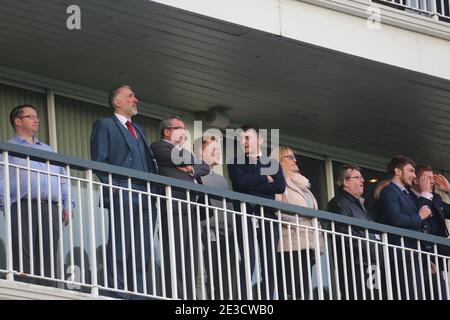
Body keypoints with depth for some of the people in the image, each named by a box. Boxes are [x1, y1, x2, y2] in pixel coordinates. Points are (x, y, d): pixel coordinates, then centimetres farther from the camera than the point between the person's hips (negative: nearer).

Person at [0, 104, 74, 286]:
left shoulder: (49, 151, 30)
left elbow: (63, 179, 25)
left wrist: (68, 205, 11)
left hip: (50, 209, 5)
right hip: (22, 208, -5)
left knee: (48, 261, -4)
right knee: (23, 262, -13)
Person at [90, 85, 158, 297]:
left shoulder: (138, 130, 28)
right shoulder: (104, 125, 8)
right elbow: (99, 161, -2)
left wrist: (153, 192, 9)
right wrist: (113, 189, -13)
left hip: (144, 199, 7)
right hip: (122, 197, -7)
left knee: (142, 254, 1)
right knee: (120, 251, -11)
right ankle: (117, 294, -13)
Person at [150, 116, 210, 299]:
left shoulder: (185, 151, 29)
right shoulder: (158, 147, 5)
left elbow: (205, 168, 16)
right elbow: (178, 159, -11)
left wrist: (191, 168, -3)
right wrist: (193, 160, 8)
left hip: (190, 209, 8)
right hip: (173, 208, -8)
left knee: (189, 258, 3)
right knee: (175, 257, -13)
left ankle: (189, 296, 1)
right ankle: (175, 297, -18)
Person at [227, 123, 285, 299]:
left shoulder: (272, 164, 18)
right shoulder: (235, 162, 14)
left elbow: (280, 186, 0)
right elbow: (240, 181, -7)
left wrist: (253, 186, -4)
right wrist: (265, 179, 1)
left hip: (268, 217, 2)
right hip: (245, 215, -2)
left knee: (269, 264, -3)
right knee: (248, 261, -15)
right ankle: (244, 298, -19)